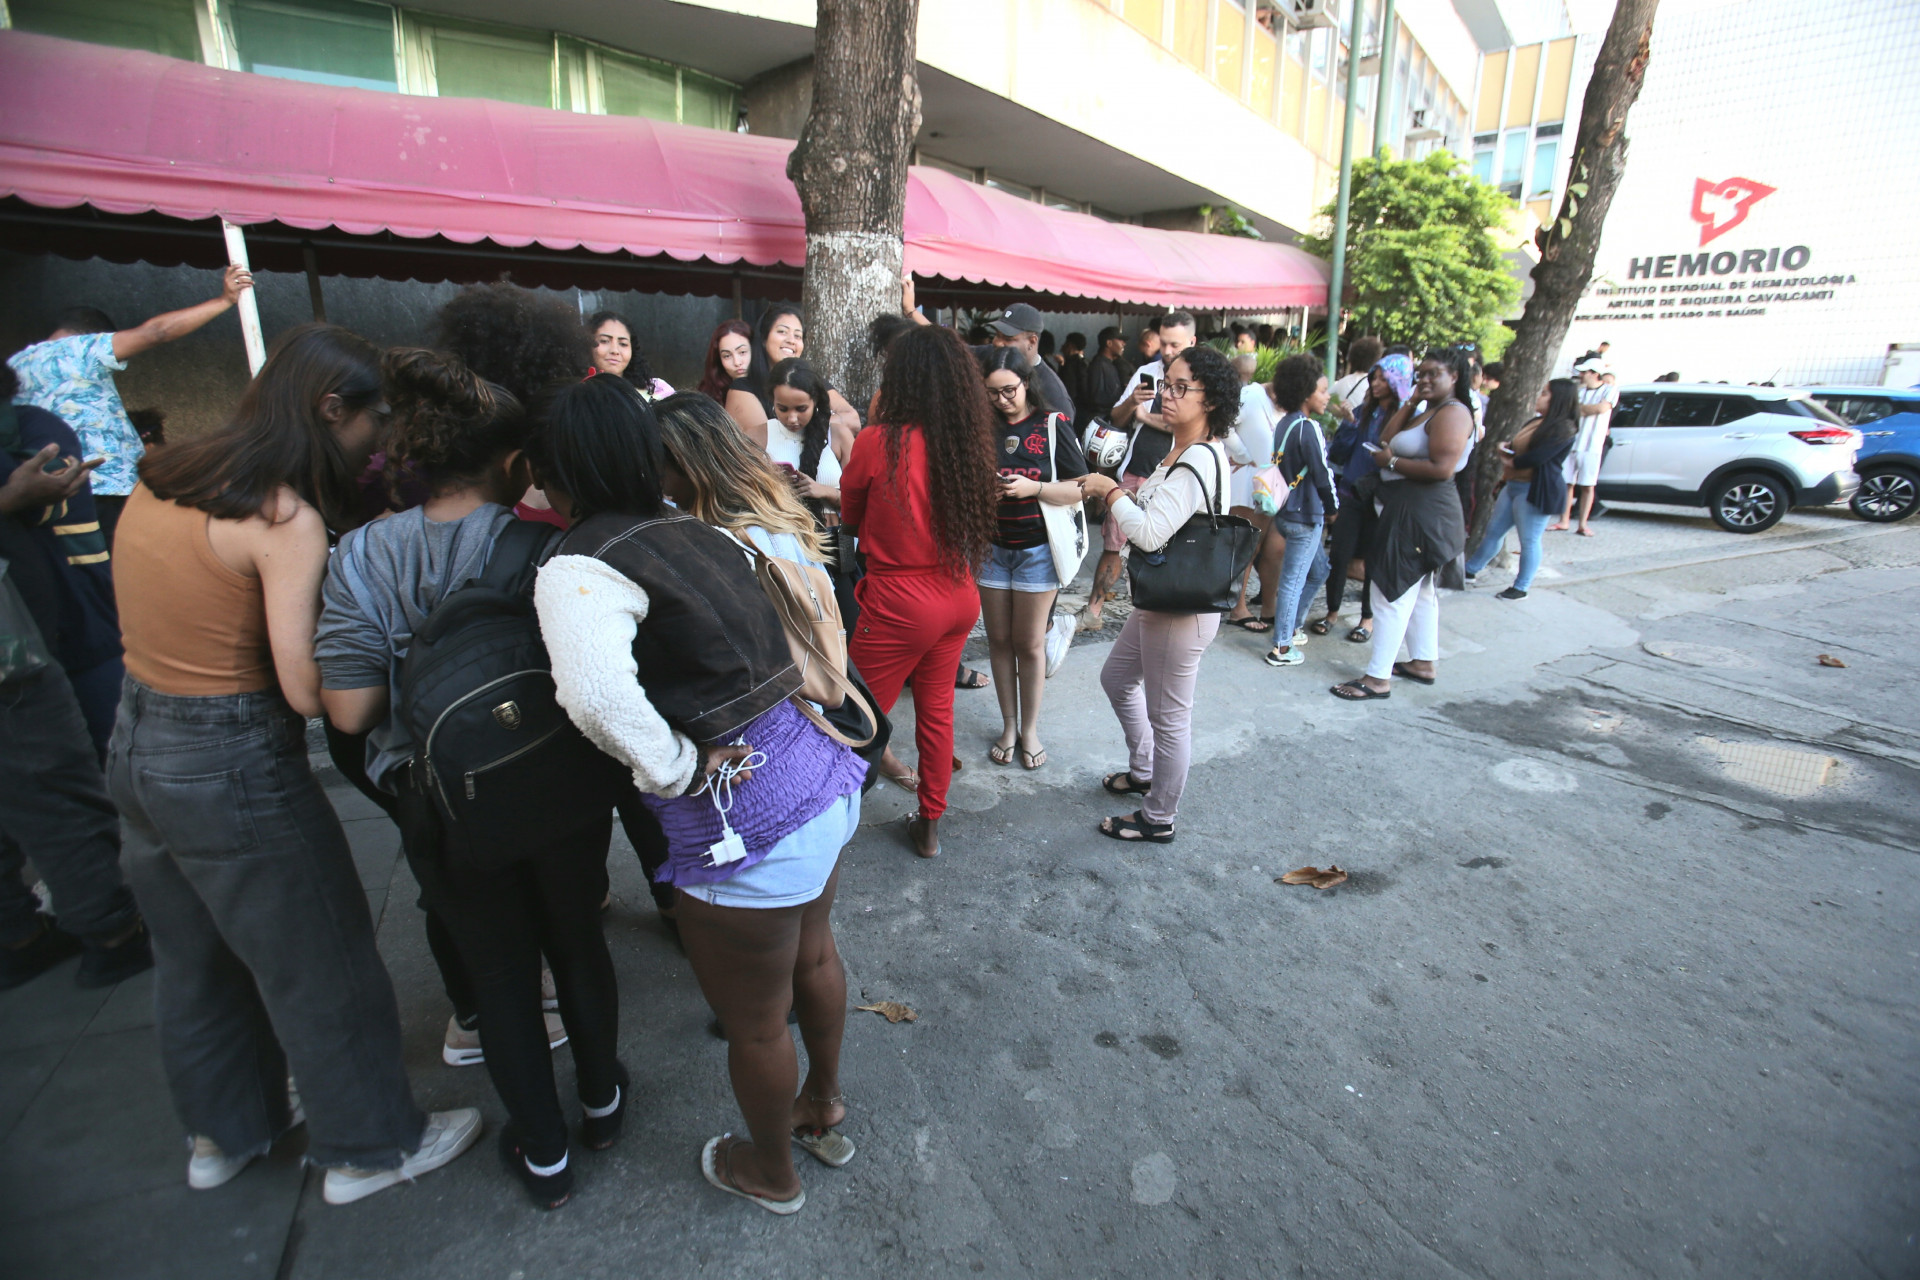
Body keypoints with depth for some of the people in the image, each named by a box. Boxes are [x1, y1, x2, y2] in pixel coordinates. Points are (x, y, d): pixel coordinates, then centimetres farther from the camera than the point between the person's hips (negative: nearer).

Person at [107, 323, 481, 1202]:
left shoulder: (161, 478, 2)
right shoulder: (286, 518, -22)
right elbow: (307, 691, -24)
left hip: (136, 743, 9)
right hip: (233, 768, -8)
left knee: (195, 959, 25)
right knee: (321, 969, 10)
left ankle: (224, 1131, 47)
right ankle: (370, 1148, 29)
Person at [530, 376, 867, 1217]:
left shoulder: (577, 570, -17)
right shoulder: (697, 527, 5)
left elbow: (597, 698, -35)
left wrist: (678, 768, -19)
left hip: (743, 821, -8)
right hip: (820, 769, 8)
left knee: (754, 1025, 19)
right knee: (813, 955, 30)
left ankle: (772, 1172, 48)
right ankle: (825, 1109, 57)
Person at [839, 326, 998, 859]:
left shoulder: (879, 441, -15)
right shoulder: (973, 445, -1)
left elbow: (850, 518, 2)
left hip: (899, 605, -6)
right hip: (959, 599, 6)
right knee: (936, 712, 19)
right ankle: (929, 826, 32)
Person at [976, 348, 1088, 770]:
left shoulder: (1052, 425, -6)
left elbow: (1079, 490, -7)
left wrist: (1033, 488, -21)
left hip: (1037, 547, -3)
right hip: (990, 546, 3)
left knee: (1030, 643, 4)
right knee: (999, 640, 9)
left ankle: (1030, 728, 21)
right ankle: (1009, 725, 24)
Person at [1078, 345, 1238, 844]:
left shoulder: (1199, 459, -23)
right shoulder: (1180, 452, 9)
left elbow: (1150, 533, -30)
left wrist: (1110, 490, -16)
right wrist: (1119, 494, 1)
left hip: (1182, 610, -11)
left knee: (1169, 716, 5)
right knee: (1117, 677, 26)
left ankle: (1158, 818, 24)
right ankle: (1144, 770, 46)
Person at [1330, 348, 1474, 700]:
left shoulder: (1453, 412, -13)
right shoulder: (1427, 413, 18)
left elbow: (1441, 468, -24)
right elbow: (1386, 440, 6)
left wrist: (1391, 462, -15)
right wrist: (1411, 401, 3)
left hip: (1422, 513, -11)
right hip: (1407, 510, 11)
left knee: (1392, 592, -10)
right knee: (1419, 591, 19)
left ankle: (1378, 678, -7)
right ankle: (1423, 663, 33)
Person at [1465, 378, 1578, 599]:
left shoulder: (1563, 428, -14)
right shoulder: (1537, 422, 14)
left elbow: (1538, 457, -23)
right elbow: (1517, 447, 19)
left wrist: (1512, 462, -5)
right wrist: (1505, 450, -5)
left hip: (1537, 492, -9)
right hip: (1514, 486, 9)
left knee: (1529, 540, 0)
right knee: (1494, 531, 15)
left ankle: (1521, 588, 9)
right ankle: (1470, 570, 25)